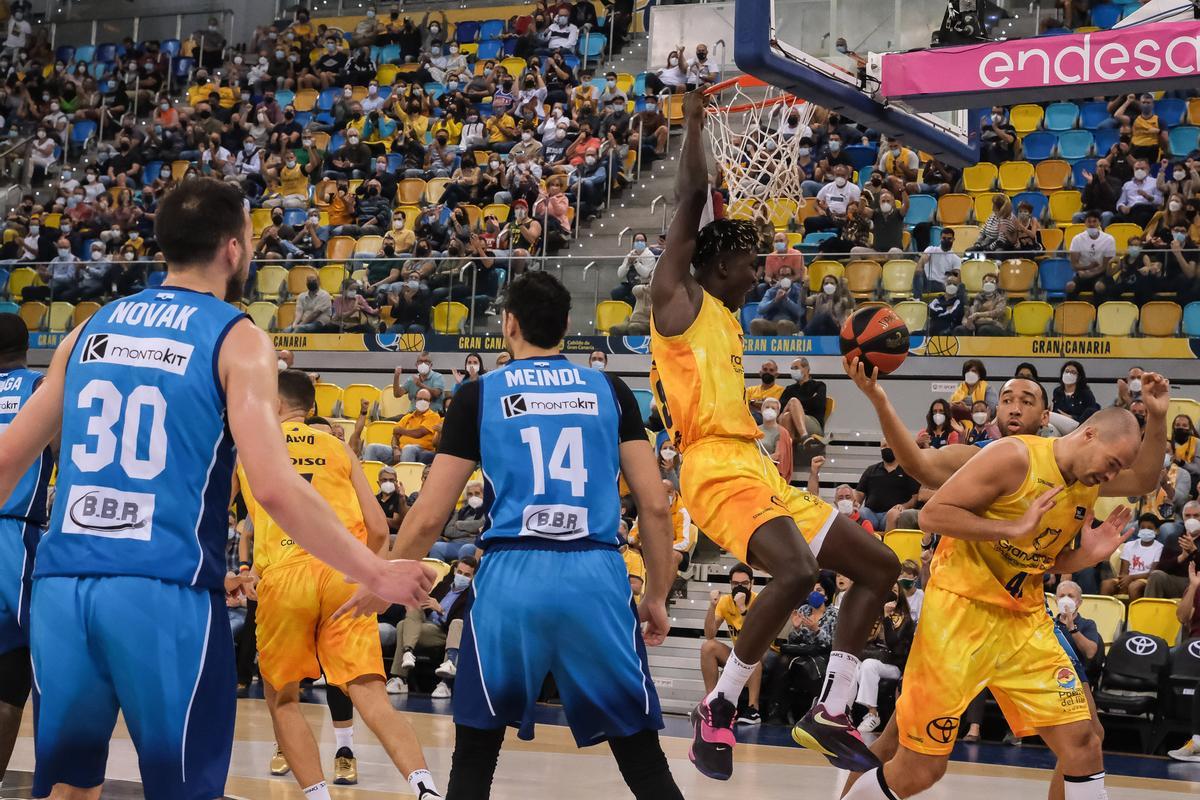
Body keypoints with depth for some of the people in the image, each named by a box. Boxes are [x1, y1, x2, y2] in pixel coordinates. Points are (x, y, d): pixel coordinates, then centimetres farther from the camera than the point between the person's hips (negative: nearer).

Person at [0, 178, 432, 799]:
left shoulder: (91, 330, 13)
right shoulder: (236, 340, -3)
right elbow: (275, 489, -13)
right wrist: (377, 575, -5)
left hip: (62, 584, 5)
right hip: (165, 592, -5)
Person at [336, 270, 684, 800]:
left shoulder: (479, 395, 6)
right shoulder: (610, 391, 11)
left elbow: (429, 517, 6)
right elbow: (655, 506, 6)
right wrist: (657, 597, 18)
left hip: (511, 577, -1)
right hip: (597, 576, 1)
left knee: (475, 753, 14)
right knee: (642, 757, 10)